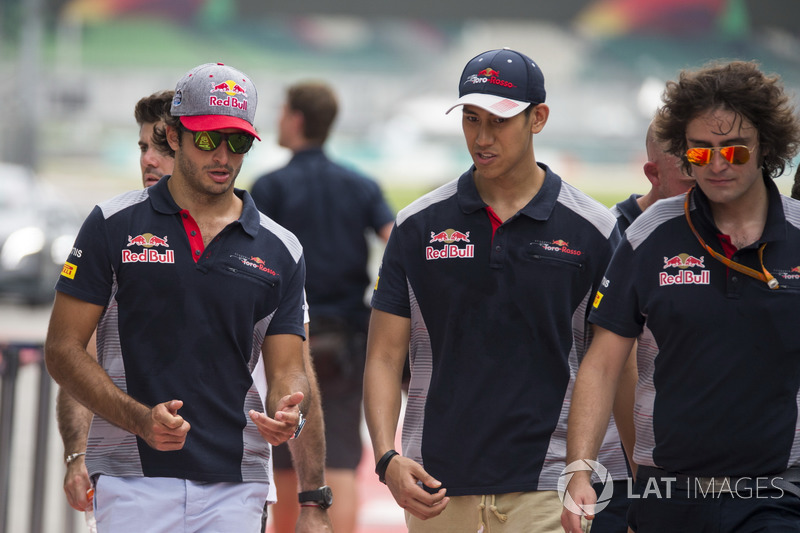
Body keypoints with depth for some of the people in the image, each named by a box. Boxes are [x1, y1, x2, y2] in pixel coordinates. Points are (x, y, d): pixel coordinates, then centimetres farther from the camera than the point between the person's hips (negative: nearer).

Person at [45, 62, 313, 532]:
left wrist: (288, 415, -16)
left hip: (235, 485, 2)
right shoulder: (115, 225, 3)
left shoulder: (280, 250, 10)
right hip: (133, 478, -2)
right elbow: (63, 350, 1)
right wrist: (141, 419, -15)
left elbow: (287, 369, 9)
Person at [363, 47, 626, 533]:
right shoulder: (419, 226, 7)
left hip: (548, 491, -2)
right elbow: (385, 355, 7)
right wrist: (388, 458, -9)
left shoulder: (593, 230, 2)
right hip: (437, 490, 3)